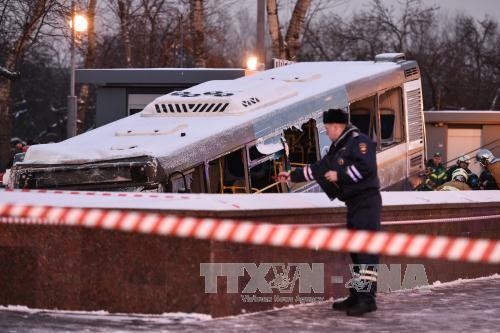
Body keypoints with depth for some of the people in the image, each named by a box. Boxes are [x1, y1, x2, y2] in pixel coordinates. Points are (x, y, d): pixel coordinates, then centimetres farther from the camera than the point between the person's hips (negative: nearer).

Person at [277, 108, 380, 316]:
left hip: (366, 201, -10)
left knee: (365, 248, -14)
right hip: (354, 203, 10)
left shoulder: (358, 141, -10)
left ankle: (367, 298, -19)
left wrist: (339, 175, -16)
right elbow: (317, 169, 30)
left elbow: (366, 167, -23)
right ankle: (356, 296, 10)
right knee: (355, 250, 8)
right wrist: (292, 176, 32)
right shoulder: (338, 149, 21)